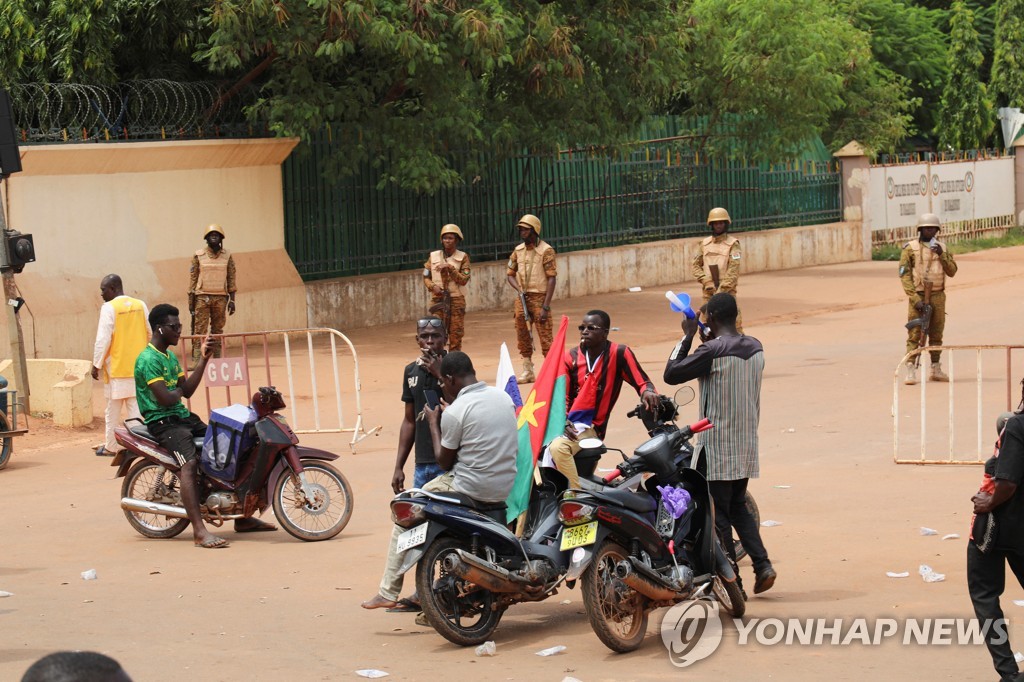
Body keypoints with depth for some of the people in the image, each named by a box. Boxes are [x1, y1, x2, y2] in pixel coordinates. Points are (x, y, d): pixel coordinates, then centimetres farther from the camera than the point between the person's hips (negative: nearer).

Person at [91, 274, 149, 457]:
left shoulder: (109, 308, -10)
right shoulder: (140, 305, 6)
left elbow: (103, 339, -12)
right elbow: (150, 334, 11)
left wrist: (97, 364, -5)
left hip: (117, 368, -5)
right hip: (139, 366, 5)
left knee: (113, 410, 5)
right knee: (136, 406, 5)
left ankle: (110, 446, 11)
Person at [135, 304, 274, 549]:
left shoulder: (170, 356, 18)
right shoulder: (148, 359, -14)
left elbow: (187, 391, 14)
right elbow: (164, 398, -22)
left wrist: (204, 360, 8)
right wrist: (177, 391, 0)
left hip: (183, 416, 10)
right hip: (162, 421, -10)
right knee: (190, 462, -32)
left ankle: (242, 517, 16)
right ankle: (199, 531, -41)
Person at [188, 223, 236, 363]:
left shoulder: (227, 256, 6)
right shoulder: (199, 256, 2)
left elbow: (231, 278, 7)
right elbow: (193, 278, 3)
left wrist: (232, 300, 1)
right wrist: (191, 300, -1)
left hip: (221, 297, 2)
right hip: (202, 297, -2)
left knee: (218, 330, 5)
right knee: (200, 330, -6)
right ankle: (196, 360, -8)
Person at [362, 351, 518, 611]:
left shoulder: (455, 411, -14)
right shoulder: (504, 396, 6)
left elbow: (444, 461, -3)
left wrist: (433, 423, 9)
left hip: (472, 489, -7)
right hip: (506, 490, 7)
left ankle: (389, 592, 10)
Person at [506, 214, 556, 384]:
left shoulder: (545, 251, -9)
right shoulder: (518, 251, 9)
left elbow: (551, 279, -12)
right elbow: (510, 274, 17)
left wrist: (545, 307, -17)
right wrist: (519, 288, -5)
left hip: (539, 297, -6)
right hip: (522, 298, 6)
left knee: (545, 336, -7)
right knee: (522, 334, 9)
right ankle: (527, 371, 20)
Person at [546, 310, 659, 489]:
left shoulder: (619, 353, -3)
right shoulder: (571, 356, 9)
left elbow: (642, 381, -4)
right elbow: (562, 395, 8)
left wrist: (648, 391, -28)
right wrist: (563, 422, -9)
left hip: (590, 427, -5)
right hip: (568, 423, 5)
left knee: (558, 448, -34)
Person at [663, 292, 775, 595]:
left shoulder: (712, 351, -18)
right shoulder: (755, 348, 4)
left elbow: (671, 374, -13)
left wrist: (687, 337, -5)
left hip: (717, 444, -7)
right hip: (748, 443, 7)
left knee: (718, 513, 2)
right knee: (738, 507, 18)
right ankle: (763, 564, 5)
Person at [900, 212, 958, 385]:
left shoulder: (941, 247, 11)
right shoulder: (910, 248, -3)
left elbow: (952, 271, 4)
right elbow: (905, 275, -8)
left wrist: (941, 255, -11)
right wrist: (915, 299, -16)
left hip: (937, 296, 4)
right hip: (918, 295, -4)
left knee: (936, 334, 10)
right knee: (914, 335, -7)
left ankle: (936, 369, 18)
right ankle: (911, 371, -9)